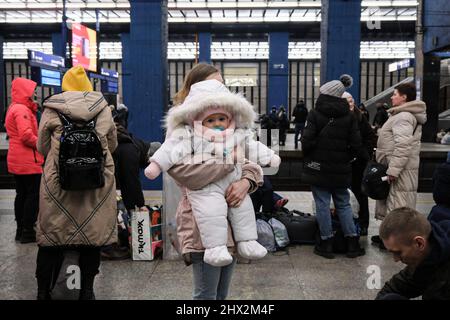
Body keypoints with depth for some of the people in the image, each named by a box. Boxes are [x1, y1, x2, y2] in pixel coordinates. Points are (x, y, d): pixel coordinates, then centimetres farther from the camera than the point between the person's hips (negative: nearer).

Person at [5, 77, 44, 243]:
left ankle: (21, 230, 20)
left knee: (22, 194, 14)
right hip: (28, 160, -10)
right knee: (34, 195, -4)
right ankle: (28, 232, 0)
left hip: (17, 160, 10)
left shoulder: (14, 108, 17)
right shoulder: (22, 109, -16)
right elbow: (26, 135, -25)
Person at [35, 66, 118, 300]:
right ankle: (87, 290, 22)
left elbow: (42, 147, 7)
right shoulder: (104, 109, 5)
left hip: (58, 182, -1)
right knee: (93, 234, 12)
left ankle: (43, 290, 24)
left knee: (52, 235, 11)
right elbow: (112, 144, 13)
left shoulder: (52, 109, 1)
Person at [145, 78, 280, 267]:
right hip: (206, 188, -5)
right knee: (211, 211, -23)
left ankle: (247, 242, 18)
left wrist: (270, 157, 21)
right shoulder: (190, 136, -6)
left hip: (234, 184, 5)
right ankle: (215, 247, -15)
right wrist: (157, 164, -20)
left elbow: (253, 148, 19)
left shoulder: (239, 136, 9)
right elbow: (173, 148, -13)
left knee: (244, 207, 4)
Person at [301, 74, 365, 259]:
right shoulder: (349, 116, 1)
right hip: (340, 169, 4)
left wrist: (308, 158, 5)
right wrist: (346, 159, 14)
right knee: (343, 204, 14)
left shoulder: (315, 114, -9)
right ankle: (352, 243, 15)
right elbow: (356, 144, -1)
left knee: (322, 205, 4)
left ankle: (326, 243, 11)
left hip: (318, 167, -3)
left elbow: (307, 141, -14)